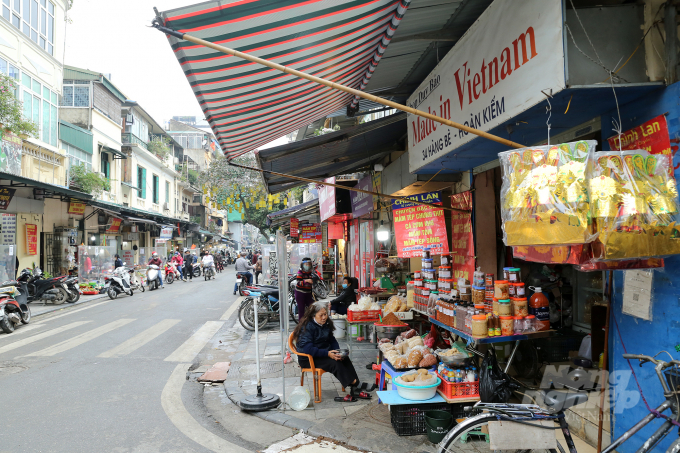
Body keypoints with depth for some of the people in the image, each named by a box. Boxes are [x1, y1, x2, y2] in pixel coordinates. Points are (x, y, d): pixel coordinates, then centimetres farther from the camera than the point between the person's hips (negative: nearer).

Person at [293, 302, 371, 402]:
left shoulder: (326, 324, 8)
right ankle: (353, 388, -25)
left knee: (345, 359, -17)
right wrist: (327, 353, -33)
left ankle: (354, 388, -21)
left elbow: (332, 340, 13)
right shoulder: (307, 327, -17)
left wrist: (337, 352, -9)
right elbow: (307, 348, -26)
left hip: (323, 354, 7)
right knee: (334, 363, -29)